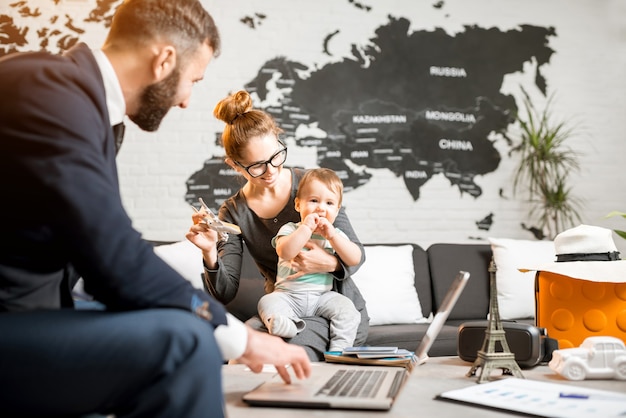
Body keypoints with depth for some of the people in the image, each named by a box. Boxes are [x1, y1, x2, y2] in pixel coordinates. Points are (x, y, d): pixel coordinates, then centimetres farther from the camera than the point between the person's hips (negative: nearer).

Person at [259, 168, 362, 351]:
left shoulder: (336, 234, 9)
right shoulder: (289, 230, 0)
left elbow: (355, 259, -8)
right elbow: (285, 252, -22)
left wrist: (331, 235, -15)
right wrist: (307, 227, -21)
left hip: (323, 295, 1)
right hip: (288, 293, -1)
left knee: (346, 308, -23)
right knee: (268, 302, -26)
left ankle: (339, 349, -22)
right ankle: (280, 322, -51)